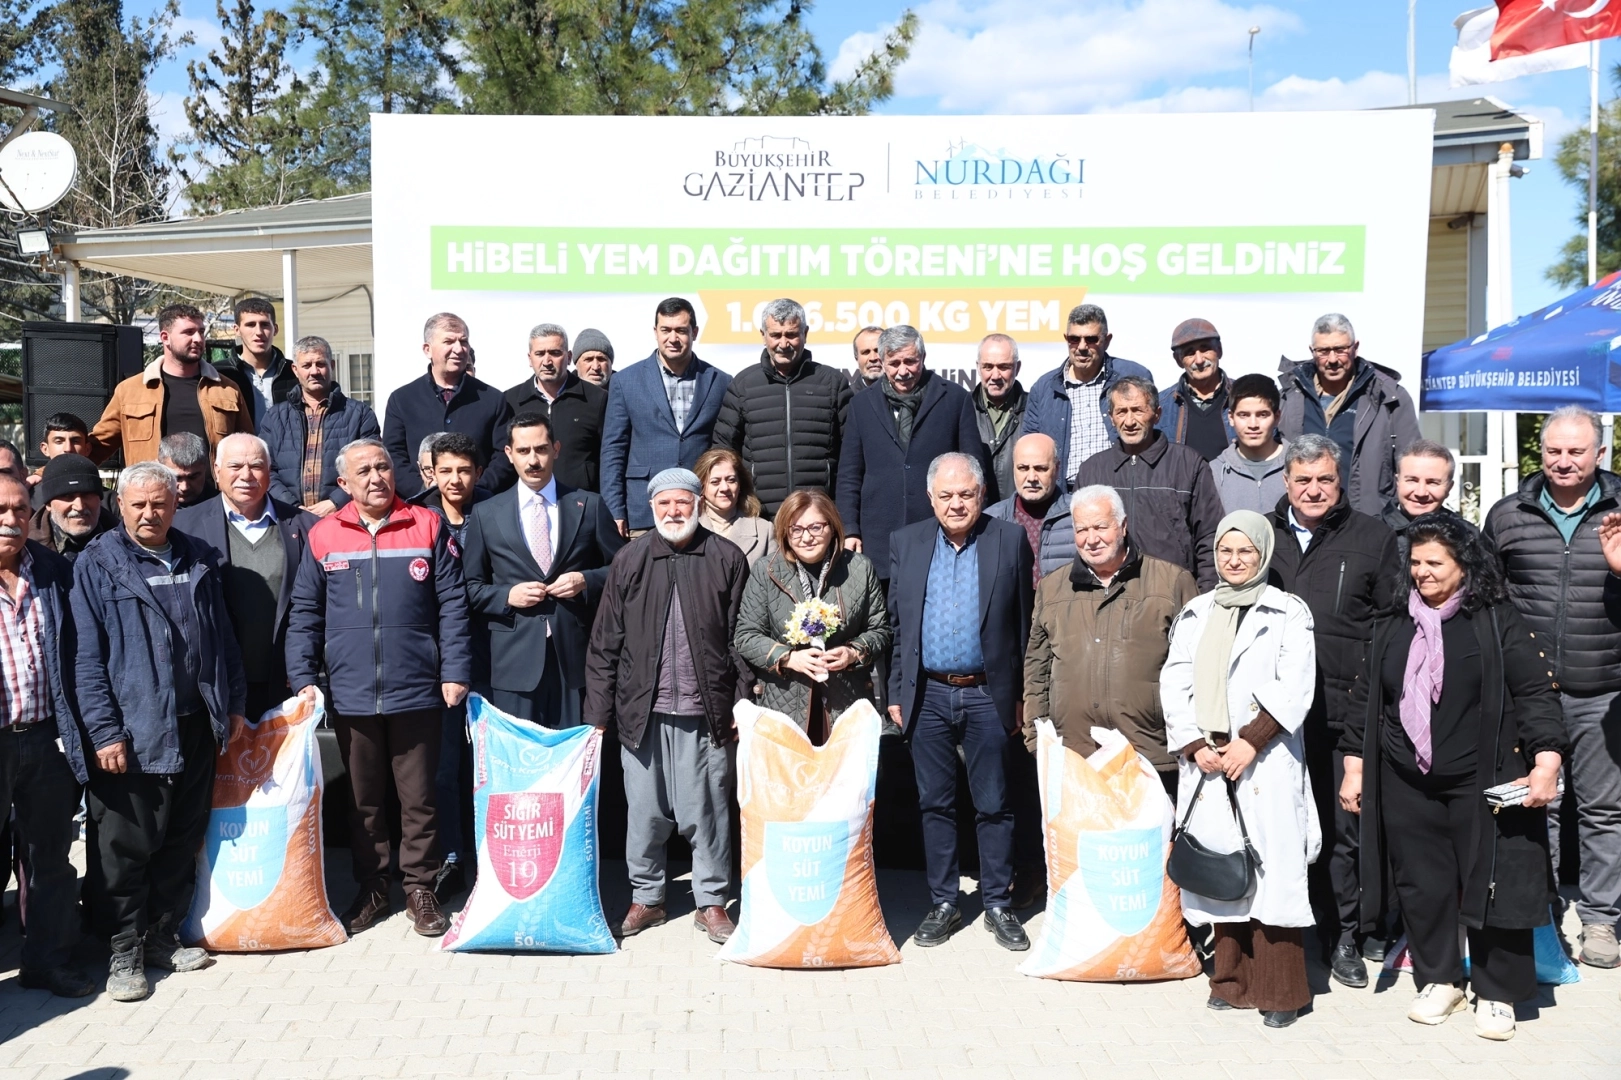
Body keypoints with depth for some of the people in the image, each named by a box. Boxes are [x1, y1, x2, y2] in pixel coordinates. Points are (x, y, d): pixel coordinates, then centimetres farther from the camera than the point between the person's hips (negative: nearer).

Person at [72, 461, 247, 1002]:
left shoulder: (200, 561, 11)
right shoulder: (96, 565, -4)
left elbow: (223, 637, 16)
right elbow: (87, 656, -8)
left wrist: (233, 703, 12)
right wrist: (104, 732, -13)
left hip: (195, 727, 5)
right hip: (130, 732, -5)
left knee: (183, 840, 13)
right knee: (126, 846, 3)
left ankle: (163, 937, 27)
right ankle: (124, 952, 16)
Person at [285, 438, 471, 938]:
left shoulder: (428, 526, 0)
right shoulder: (323, 536, 4)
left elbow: (452, 605, 0)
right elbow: (304, 615, 7)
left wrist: (455, 672, -6)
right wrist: (303, 680, 0)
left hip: (417, 692, -2)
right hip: (351, 695, 2)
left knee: (418, 798, 6)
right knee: (363, 800, 13)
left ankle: (420, 889, 20)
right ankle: (371, 890, 27)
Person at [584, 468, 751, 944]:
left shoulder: (727, 559, 2)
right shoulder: (629, 560, 5)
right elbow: (605, 644, 5)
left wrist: (741, 704, -2)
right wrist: (598, 712, 2)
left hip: (706, 712, -1)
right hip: (642, 710, 2)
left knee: (707, 811, 6)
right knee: (643, 811, 10)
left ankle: (711, 901, 21)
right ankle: (646, 898, 26)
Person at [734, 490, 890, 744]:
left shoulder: (860, 569, 3)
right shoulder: (766, 571, 1)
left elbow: (880, 630, 9)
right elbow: (745, 636, 1)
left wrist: (854, 653, -11)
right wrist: (788, 658, -13)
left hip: (847, 704, 1)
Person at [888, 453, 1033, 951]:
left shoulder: (1010, 541, 0)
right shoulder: (905, 543, 6)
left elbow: (1025, 624, 1)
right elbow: (896, 624, 8)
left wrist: (1023, 695, -1)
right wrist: (896, 693, 4)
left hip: (986, 694, -2)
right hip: (927, 695, 2)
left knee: (994, 804, 6)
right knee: (935, 803, 10)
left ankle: (998, 905, 19)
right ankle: (943, 903, 22)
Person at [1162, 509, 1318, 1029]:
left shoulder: (1288, 612, 4)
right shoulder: (1195, 614, 15)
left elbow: (1295, 688, -6)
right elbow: (1174, 683, 9)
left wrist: (1250, 741, -14)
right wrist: (1194, 745, -4)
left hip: (1265, 761, -3)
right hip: (1205, 761, 4)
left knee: (1272, 868, -6)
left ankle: (1279, 991, 2)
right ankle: (1232, 979, 17)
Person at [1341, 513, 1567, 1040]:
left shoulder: (1498, 622, -3)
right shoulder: (1393, 628, 9)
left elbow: (1536, 694, -6)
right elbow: (1369, 703, 14)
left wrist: (1546, 763, -16)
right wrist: (1354, 767, 11)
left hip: (1483, 784, -3)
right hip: (1407, 786, 4)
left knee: (1491, 886, 1)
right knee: (1422, 887, 8)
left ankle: (1496, 993, 18)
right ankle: (1438, 980, 25)